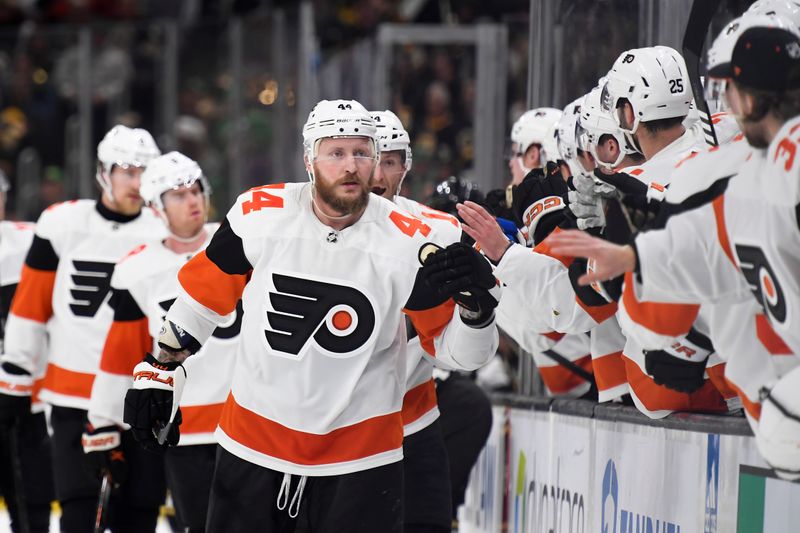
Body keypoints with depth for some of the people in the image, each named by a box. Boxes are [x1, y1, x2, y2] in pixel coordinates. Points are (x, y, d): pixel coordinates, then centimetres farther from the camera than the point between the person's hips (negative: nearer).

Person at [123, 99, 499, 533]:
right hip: (251, 443, 2)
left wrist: (475, 303, -29)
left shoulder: (409, 243, -12)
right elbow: (203, 296, 7)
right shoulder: (260, 214, -8)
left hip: (359, 456, -2)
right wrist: (158, 370, 10)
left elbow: (459, 351, -9)